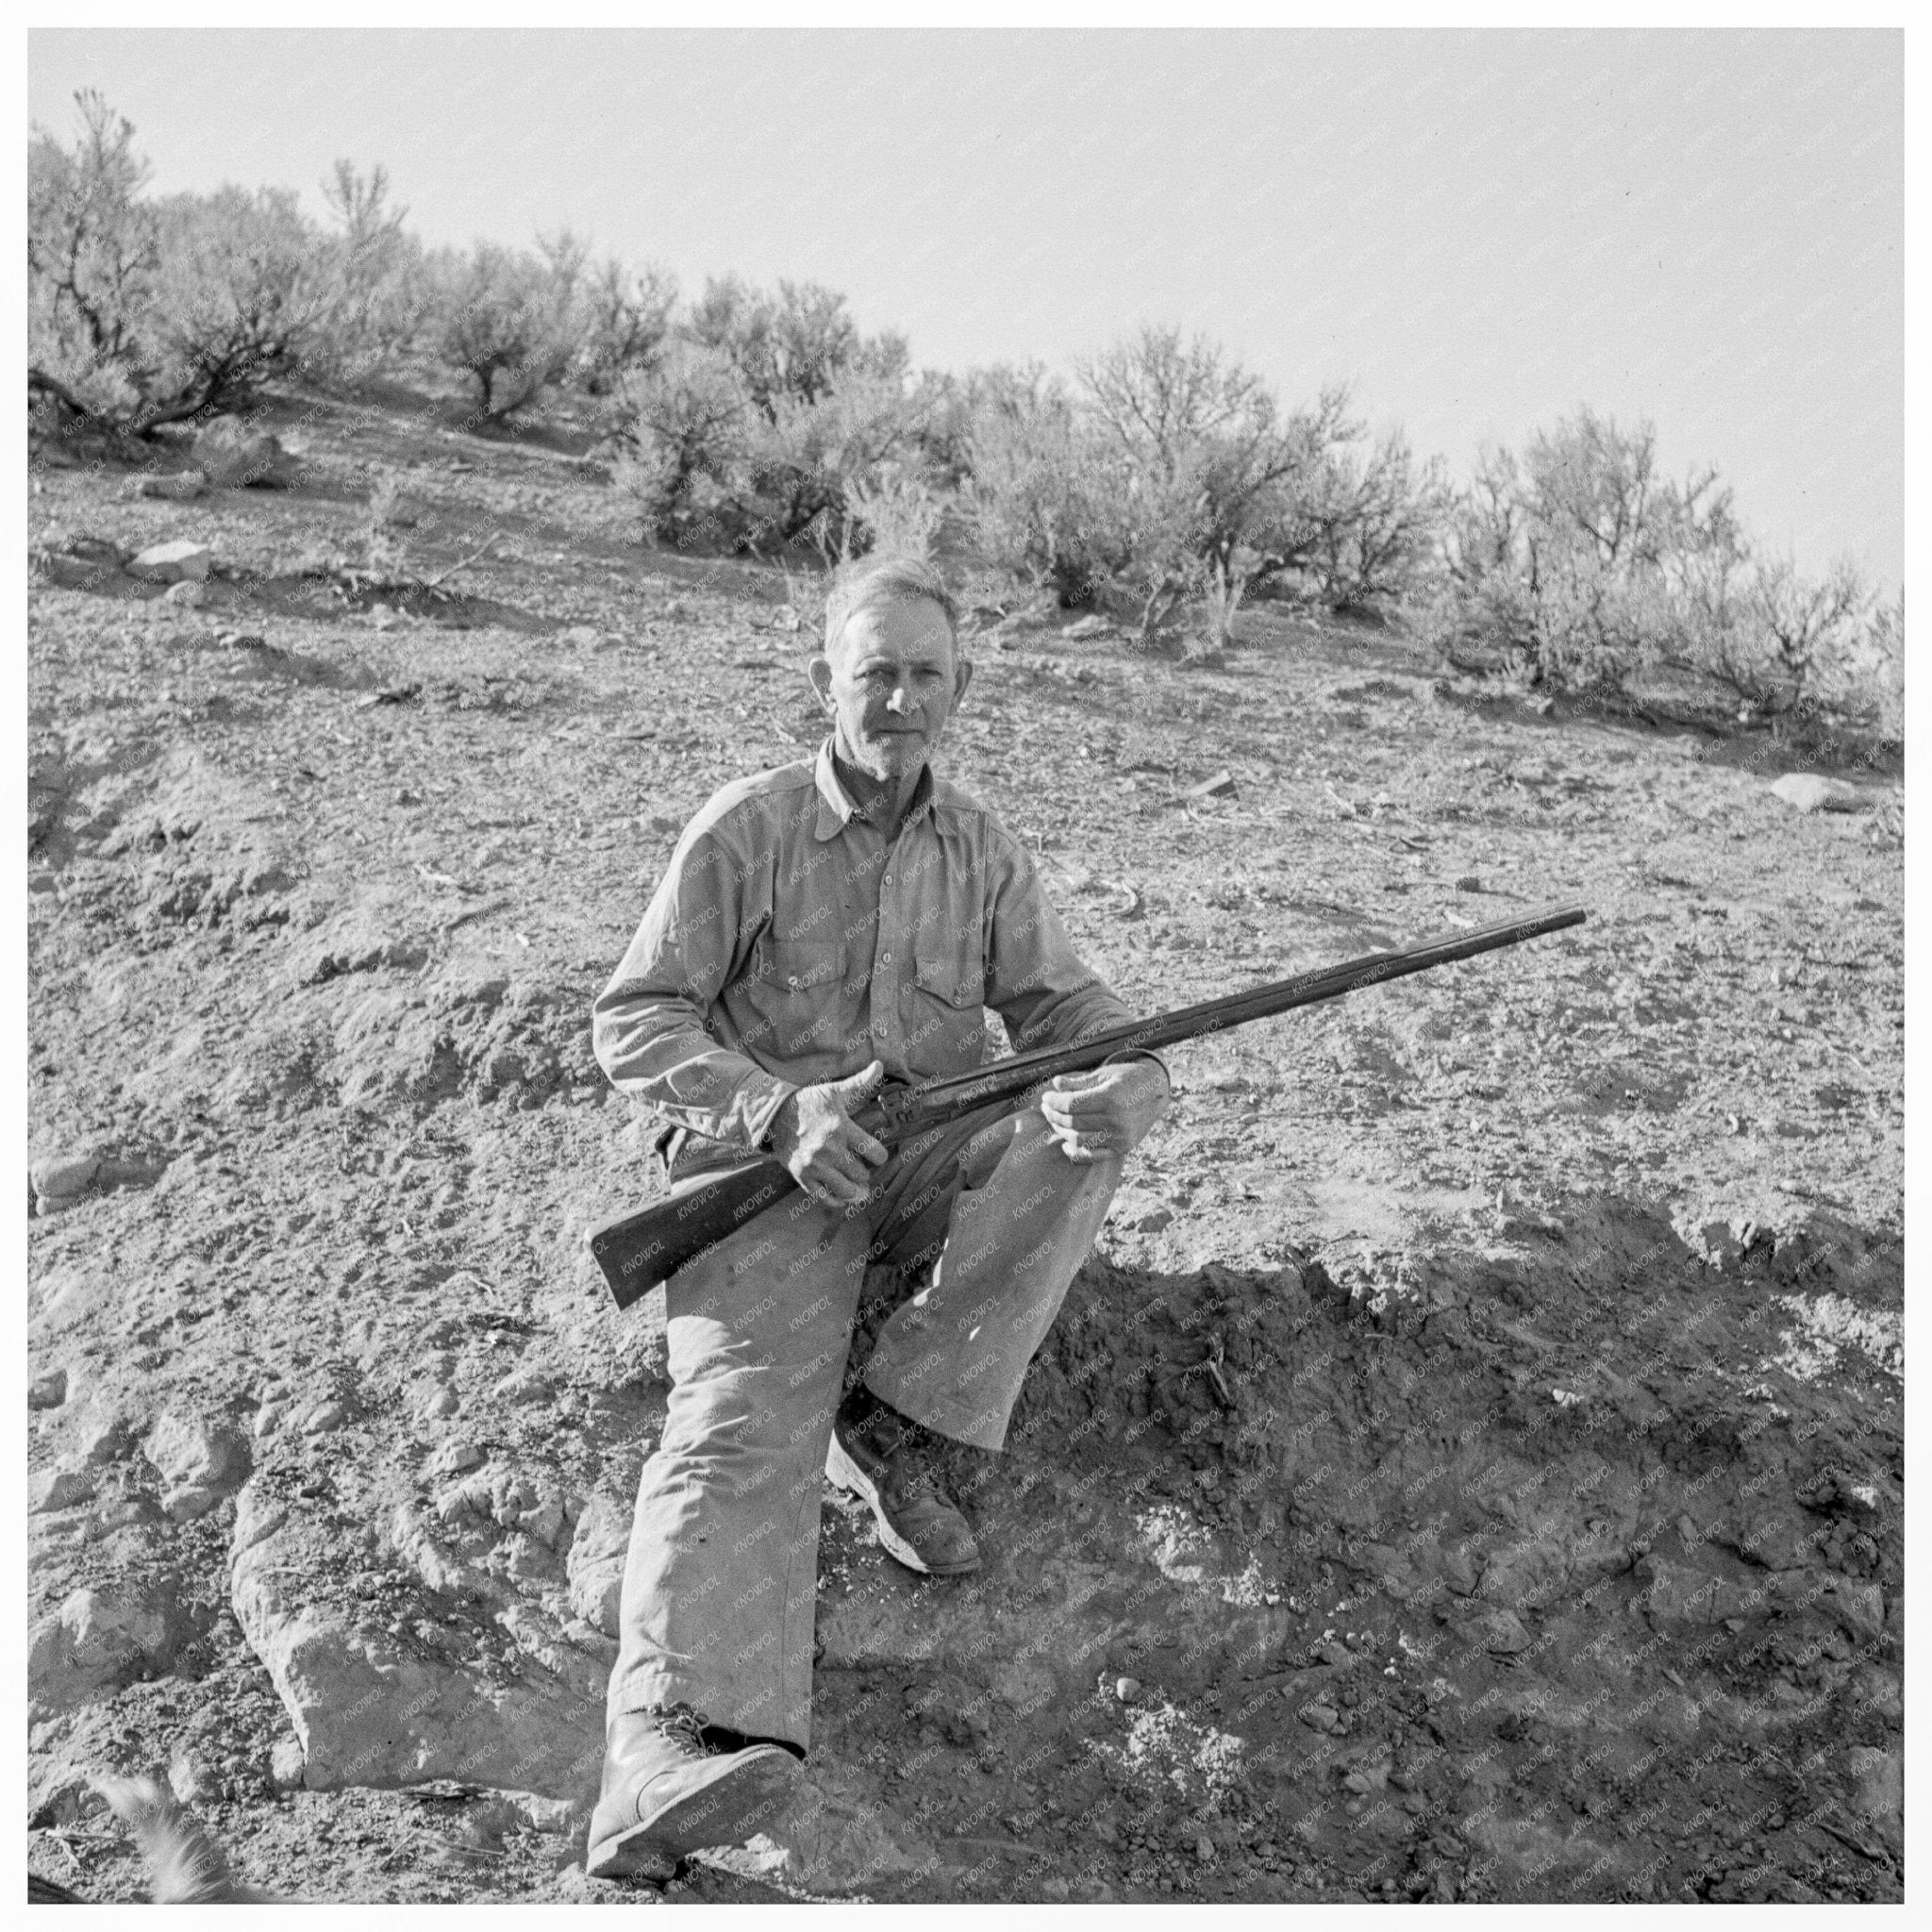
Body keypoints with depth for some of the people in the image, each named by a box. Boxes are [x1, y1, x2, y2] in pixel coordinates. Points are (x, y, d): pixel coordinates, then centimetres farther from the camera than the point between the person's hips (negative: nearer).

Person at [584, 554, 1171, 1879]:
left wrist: (1122, 1078, -22)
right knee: (749, 1407, -28)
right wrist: (781, 1111, -24)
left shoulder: (984, 851, 10)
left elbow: (1061, 1004, 5)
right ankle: (665, 1743, -46)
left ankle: (898, 1424, -22)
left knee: (1085, 1128, -24)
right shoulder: (745, 833, -2)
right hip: (763, 1166, -4)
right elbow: (634, 1023, -7)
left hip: (929, 1161, 4)